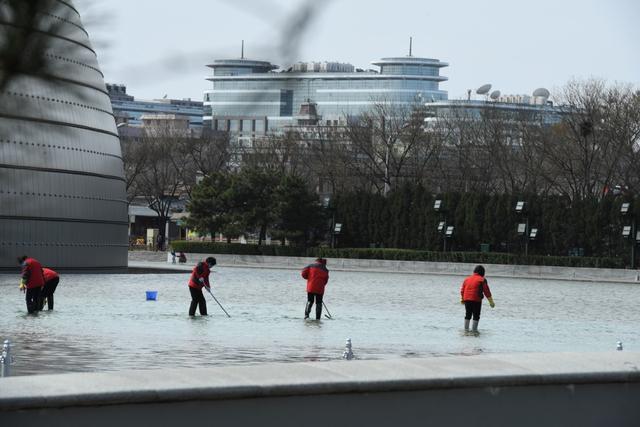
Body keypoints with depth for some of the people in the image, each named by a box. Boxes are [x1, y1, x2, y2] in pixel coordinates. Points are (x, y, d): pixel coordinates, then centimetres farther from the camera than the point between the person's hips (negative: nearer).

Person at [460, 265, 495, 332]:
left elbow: (462, 290, 19)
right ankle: (474, 329, -1)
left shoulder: (467, 279, 14)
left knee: (468, 314, 16)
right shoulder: (482, 280, -3)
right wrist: (491, 302, 1)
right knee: (476, 316, 2)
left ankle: (466, 329, 19)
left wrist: (462, 299, 32)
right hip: (476, 300, -5)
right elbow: (486, 291, -5)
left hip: (467, 299, 5)